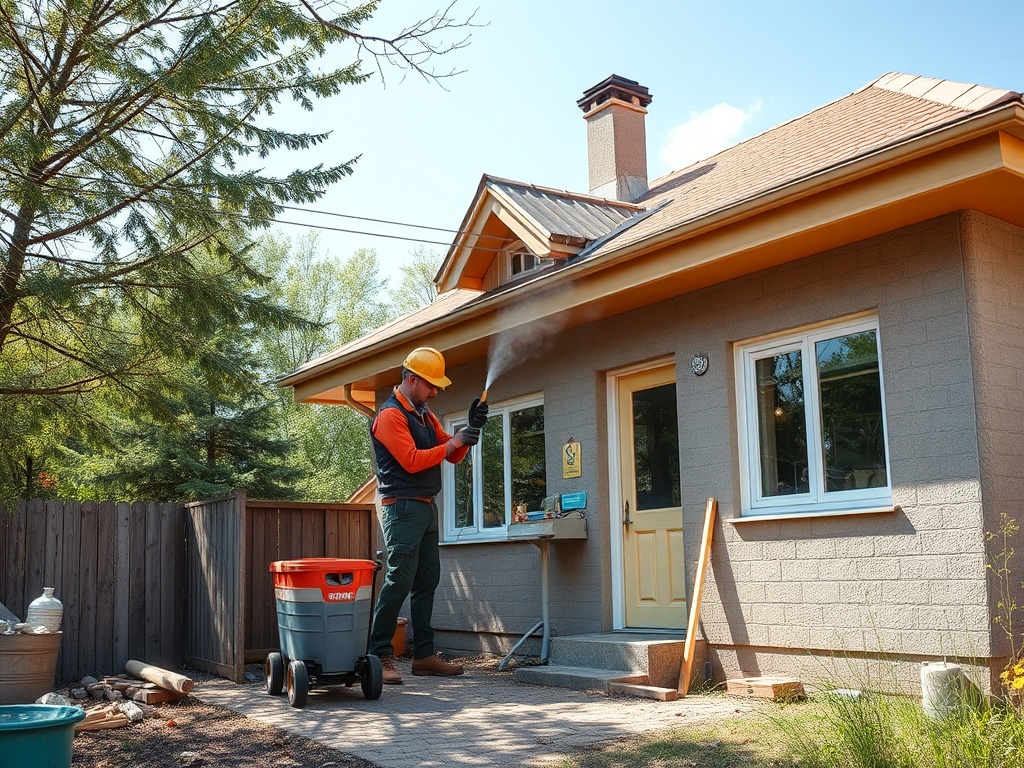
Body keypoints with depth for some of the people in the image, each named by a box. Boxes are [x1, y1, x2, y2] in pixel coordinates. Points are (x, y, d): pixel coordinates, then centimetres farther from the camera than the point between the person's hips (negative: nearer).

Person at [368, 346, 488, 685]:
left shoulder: (425, 415, 19)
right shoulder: (390, 415, -9)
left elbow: (453, 456, 17)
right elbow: (411, 460, -20)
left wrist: (471, 429, 2)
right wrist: (452, 442, -16)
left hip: (426, 507, 9)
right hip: (402, 507, -9)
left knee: (427, 581, 10)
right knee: (398, 582, -11)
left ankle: (424, 655, 16)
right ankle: (380, 657, -7)